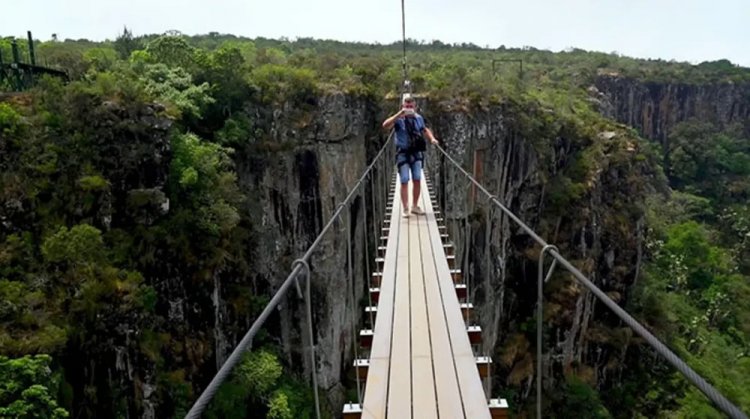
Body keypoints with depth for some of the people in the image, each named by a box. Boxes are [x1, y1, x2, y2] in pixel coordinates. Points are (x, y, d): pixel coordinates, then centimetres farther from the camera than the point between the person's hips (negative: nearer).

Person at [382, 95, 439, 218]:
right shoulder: (399, 119, -9)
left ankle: (415, 206, 17)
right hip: (403, 153, -4)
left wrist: (432, 138, 8)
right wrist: (399, 114, -32)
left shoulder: (419, 118, 5)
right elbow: (385, 125, -27)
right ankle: (405, 209, 4)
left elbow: (424, 130, 25)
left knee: (417, 180, 3)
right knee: (404, 182, -4)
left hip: (416, 153, 4)